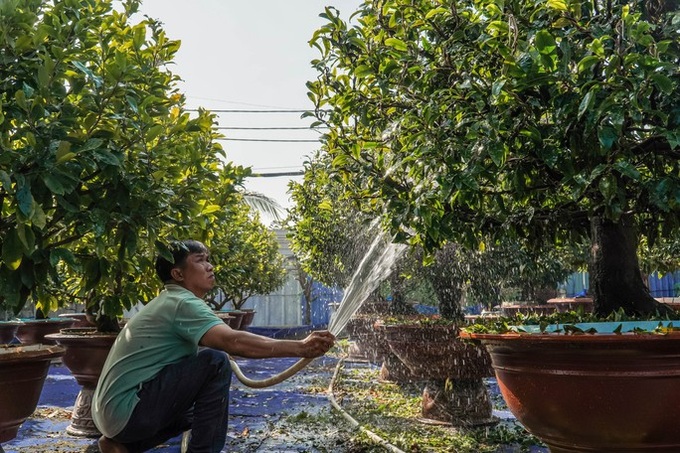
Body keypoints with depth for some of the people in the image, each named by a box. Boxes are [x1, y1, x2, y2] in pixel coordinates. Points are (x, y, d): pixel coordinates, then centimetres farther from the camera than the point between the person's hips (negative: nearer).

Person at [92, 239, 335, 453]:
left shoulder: (169, 303, 14)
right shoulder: (182, 303, -17)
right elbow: (233, 342, -31)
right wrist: (301, 348, -31)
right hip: (127, 410, -10)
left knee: (206, 403, 26)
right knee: (215, 362, -20)